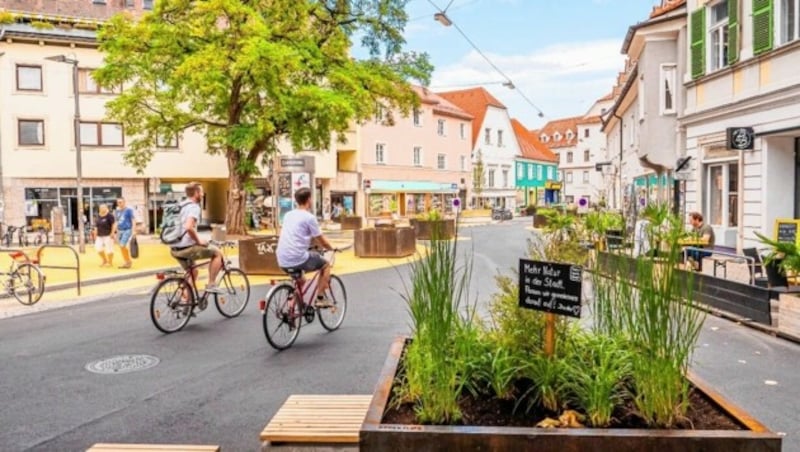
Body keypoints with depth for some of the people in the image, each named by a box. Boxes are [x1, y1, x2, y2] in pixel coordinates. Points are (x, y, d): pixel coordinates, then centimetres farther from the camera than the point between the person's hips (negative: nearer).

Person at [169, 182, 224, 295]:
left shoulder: (180, 206, 16)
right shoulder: (194, 207, -13)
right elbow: (189, 227, -30)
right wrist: (199, 241, -15)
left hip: (175, 249, 9)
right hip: (186, 248, -9)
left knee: (192, 272, 28)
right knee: (217, 253, 8)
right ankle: (211, 284, 7)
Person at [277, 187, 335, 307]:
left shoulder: (288, 215, 15)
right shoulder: (309, 217, -6)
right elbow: (321, 240, 1)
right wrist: (332, 248, 21)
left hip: (282, 261, 7)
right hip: (298, 259, -7)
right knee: (325, 265, 18)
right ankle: (320, 298, 13)